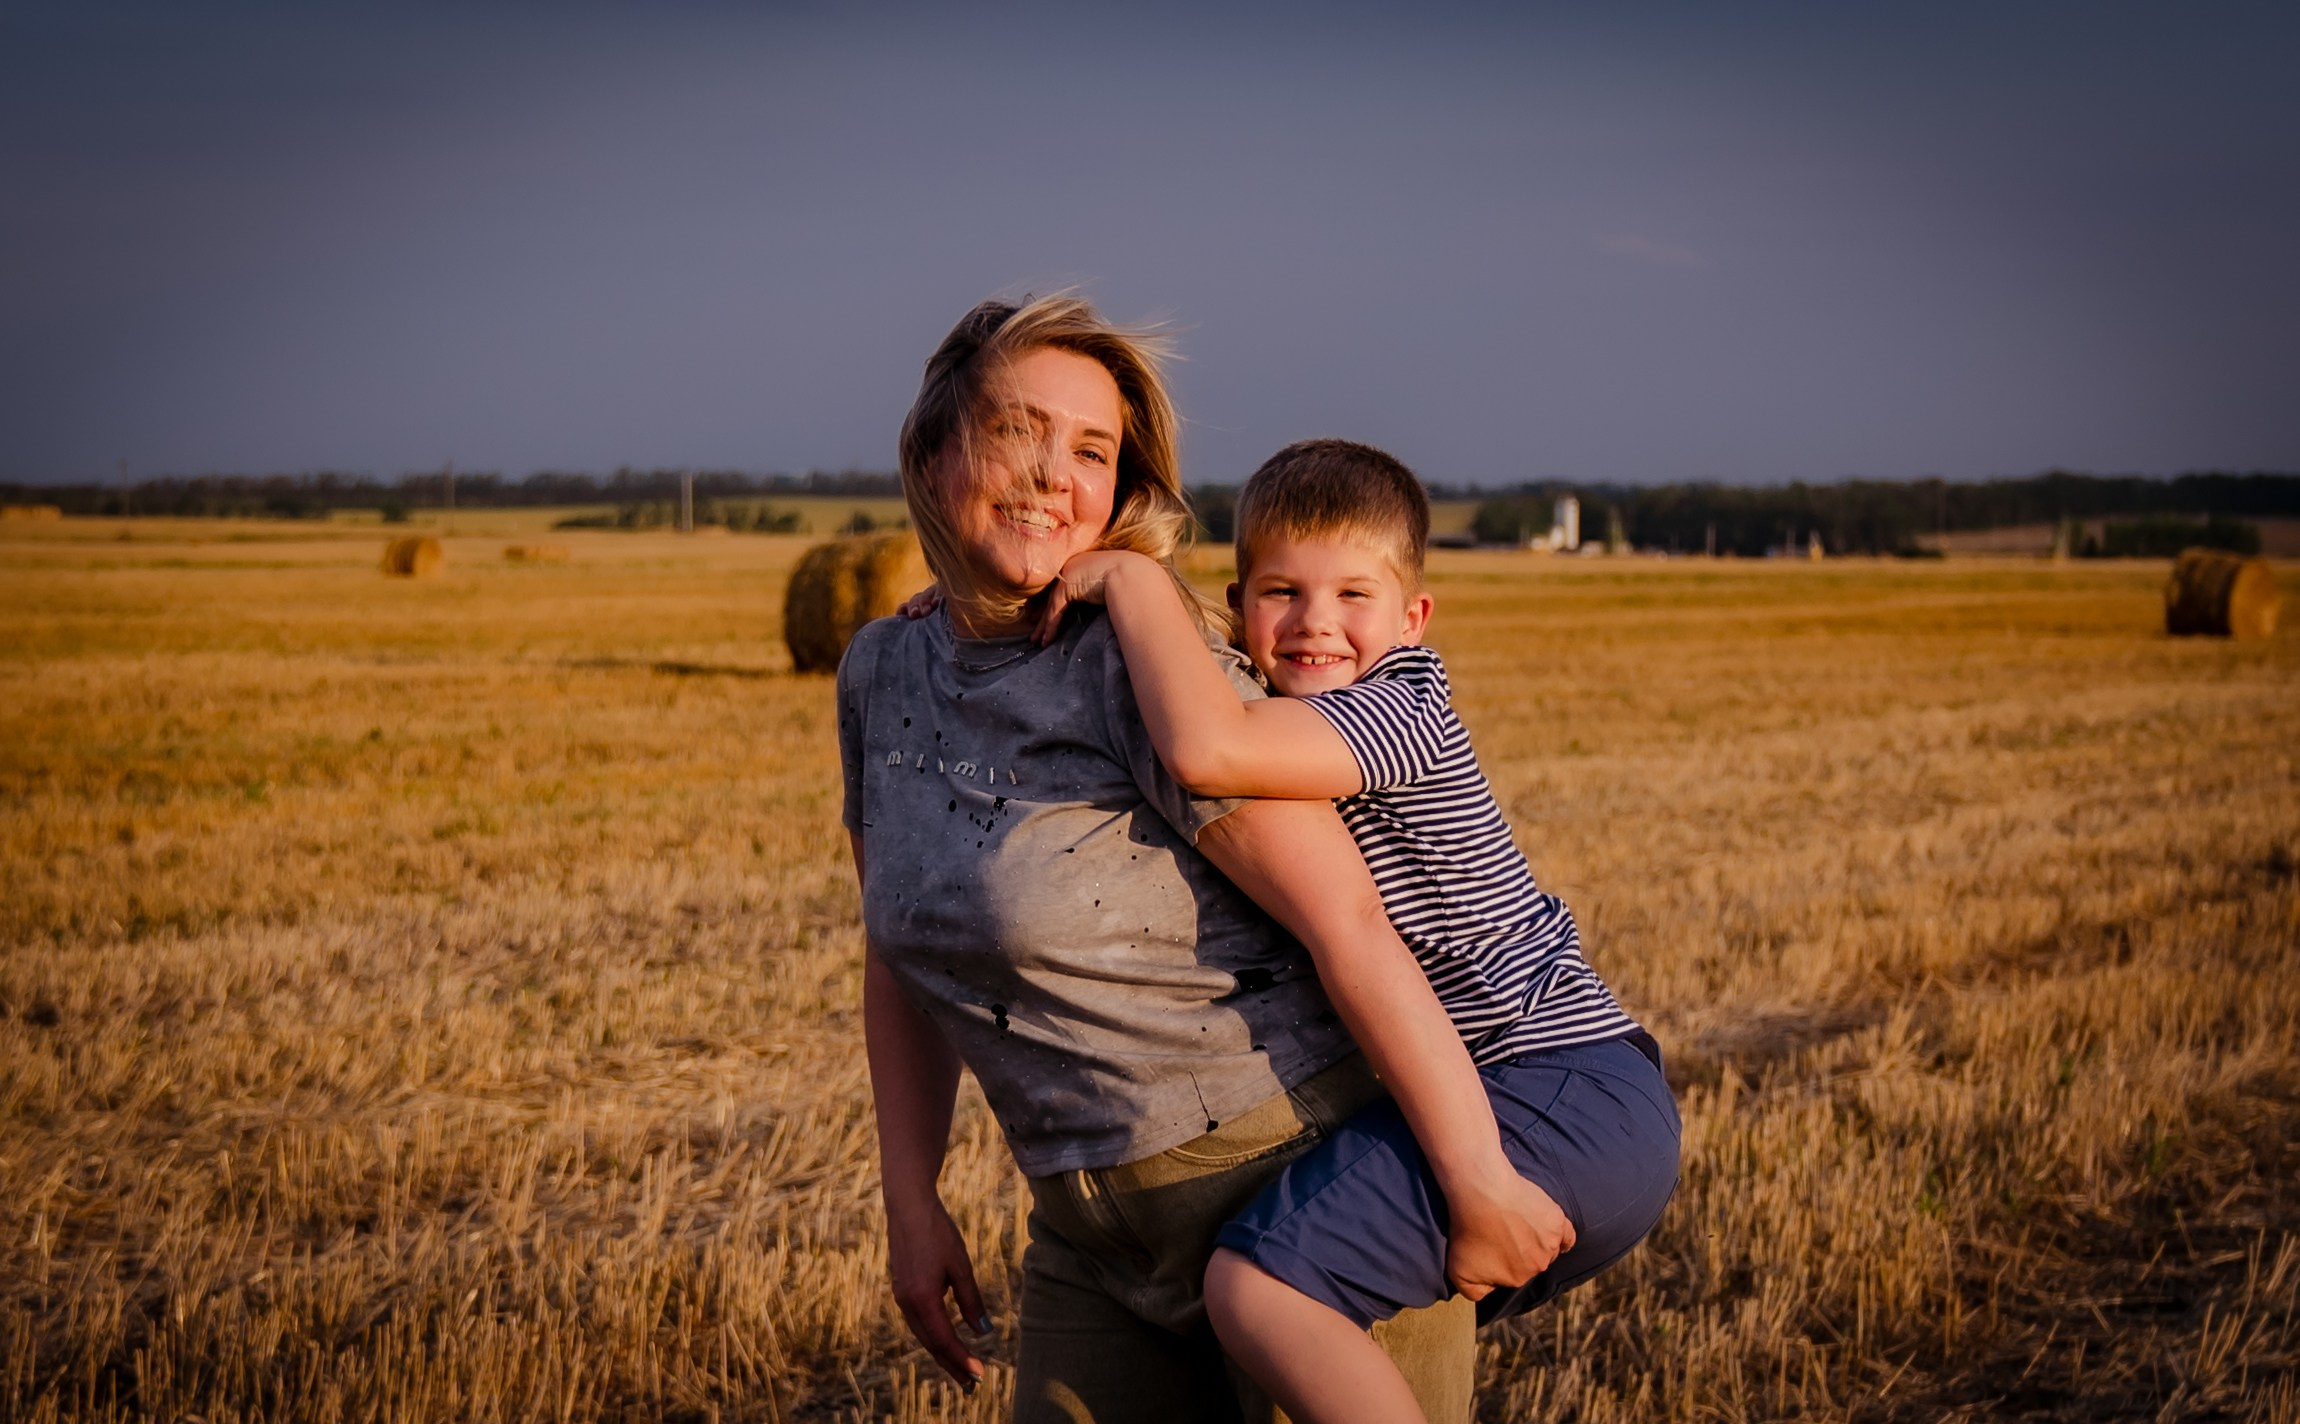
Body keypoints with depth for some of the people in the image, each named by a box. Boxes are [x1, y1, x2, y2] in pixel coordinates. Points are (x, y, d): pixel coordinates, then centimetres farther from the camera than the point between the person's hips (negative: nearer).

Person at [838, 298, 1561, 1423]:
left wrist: (1479, 1184, -21)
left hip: (1308, 1175, -6)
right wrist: (910, 1203, 9)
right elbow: (900, 958, 15)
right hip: (1092, 1237, 7)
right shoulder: (883, 673, 5)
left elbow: (1349, 921, -20)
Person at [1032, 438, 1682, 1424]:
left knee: (1257, 1281, -22)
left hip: (1564, 1099, -11)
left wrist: (1131, 575, -18)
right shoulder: (1291, 720, 13)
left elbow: (1204, 750, -32)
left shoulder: (1400, 704, -14)